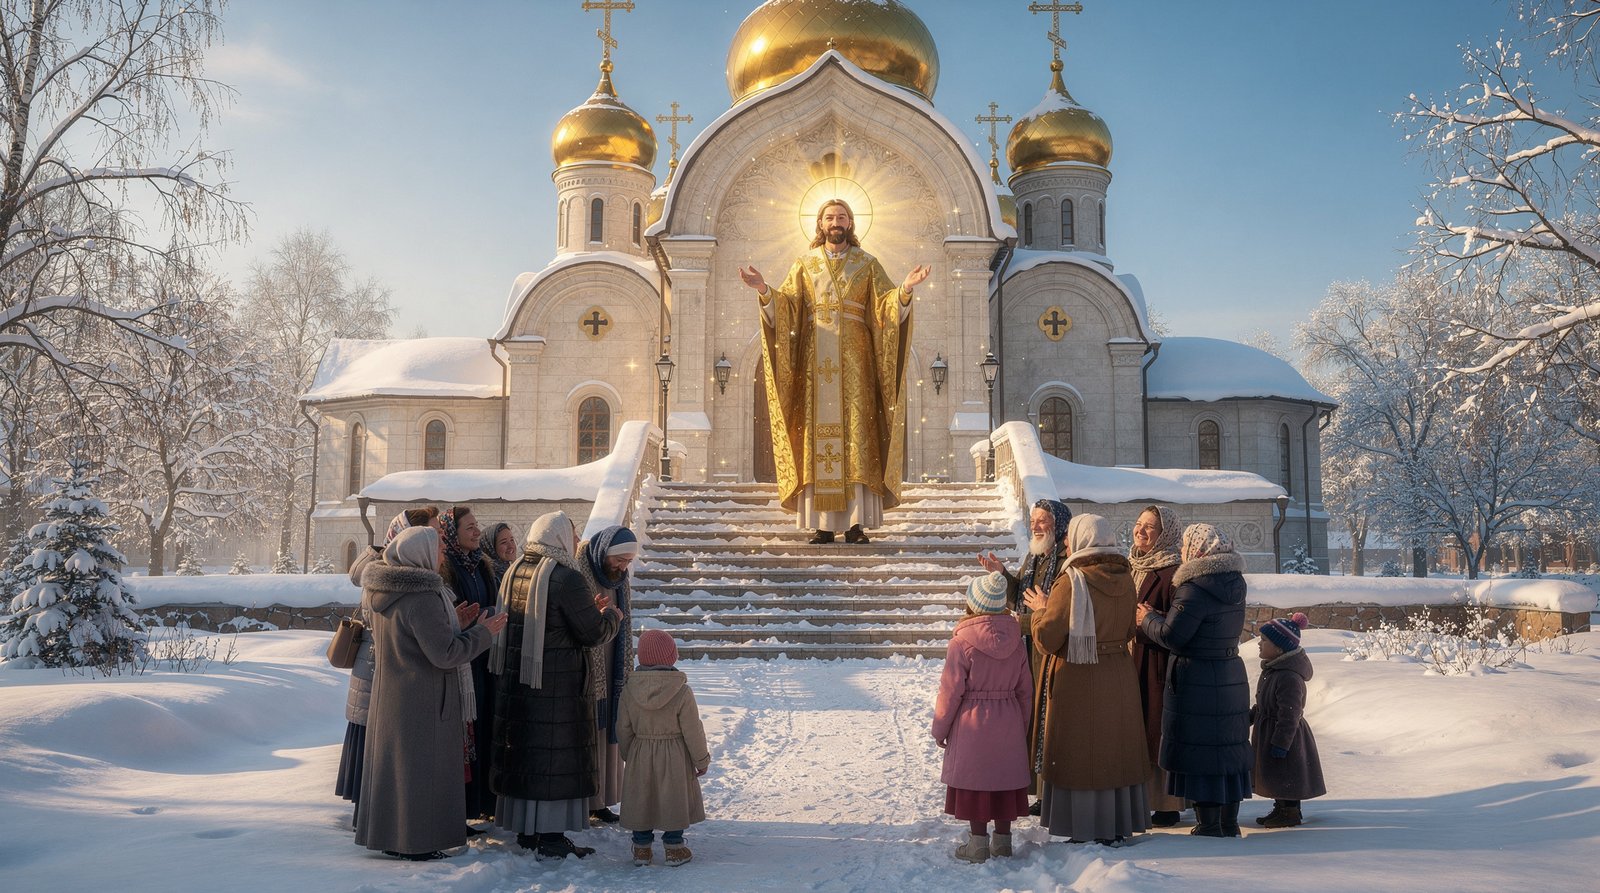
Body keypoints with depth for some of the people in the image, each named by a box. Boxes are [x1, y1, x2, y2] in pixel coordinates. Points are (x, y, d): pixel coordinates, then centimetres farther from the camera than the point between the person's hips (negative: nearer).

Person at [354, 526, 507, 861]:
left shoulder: (385, 593, 7)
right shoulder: (423, 597, -23)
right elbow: (445, 654, -23)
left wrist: (455, 626, 13)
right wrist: (482, 633, -11)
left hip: (389, 696, 9)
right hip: (422, 703, -9)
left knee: (392, 763, 17)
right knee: (421, 767, 2)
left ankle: (388, 834, 28)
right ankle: (417, 842, 10)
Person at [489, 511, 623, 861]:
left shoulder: (514, 571, 6)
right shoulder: (566, 578, -17)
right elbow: (594, 632, -13)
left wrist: (591, 608, 19)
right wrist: (612, 615, 8)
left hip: (513, 677, 7)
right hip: (556, 685, -7)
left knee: (522, 751, 15)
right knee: (555, 753, 2)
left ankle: (526, 831, 24)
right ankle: (551, 837, 5)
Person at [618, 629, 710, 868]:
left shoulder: (630, 689, -8)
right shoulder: (682, 692, -16)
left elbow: (623, 729, 1)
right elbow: (692, 732, -10)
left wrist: (630, 754, 17)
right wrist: (701, 760, 3)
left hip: (640, 757, 2)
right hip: (674, 757, -2)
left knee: (641, 800, 14)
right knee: (674, 801, 11)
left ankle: (642, 848, 22)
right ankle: (674, 847, 17)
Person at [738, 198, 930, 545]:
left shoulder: (867, 264, 10)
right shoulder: (804, 264, 12)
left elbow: (887, 308, 0)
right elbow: (784, 309, 4)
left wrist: (905, 289, -19)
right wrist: (765, 291, -14)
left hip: (854, 364, -1)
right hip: (815, 362, 1)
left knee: (855, 434, -6)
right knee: (817, 436, -3)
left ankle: (856, 523, -6)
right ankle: (822, 524, -2)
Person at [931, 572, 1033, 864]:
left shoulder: (961, 643, -16)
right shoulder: (1016, 641, -1)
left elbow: (951, 691, -11)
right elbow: (1025, 689, 6)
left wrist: (940, 728, 1)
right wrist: (1022, 726, 17)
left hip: (972, 723, -4)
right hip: (1008, 724, 4)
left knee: (974, 780, 5)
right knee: (1004, 778, 13)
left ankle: (978, 843, 11)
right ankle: (1003, 839, 22)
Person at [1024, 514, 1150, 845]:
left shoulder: (1071, 582, -17)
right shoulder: (1125, 579, 1)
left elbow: (1048, 638, -16)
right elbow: (1128, 632, 12)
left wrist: (1040, 610, 1)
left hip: (1079, 681, -6)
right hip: (1120, 678, 6)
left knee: (1081, 753, 5)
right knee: (1116, 750, 15)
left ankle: (1086, 830, 10)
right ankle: (1119, 826, 22)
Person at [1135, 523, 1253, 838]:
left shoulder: (1195, 588, -19)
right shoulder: (1233, 585, 8)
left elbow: (1172, 635, -19)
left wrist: (1148, 619, 0)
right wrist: (1160, 616, 11)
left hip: (1196, 682, -8)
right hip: (1232, 678, 8)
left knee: (1200, 754, 0)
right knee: (1228, 747, 15)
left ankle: (1208, 827, 5)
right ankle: (1229, 823, 25)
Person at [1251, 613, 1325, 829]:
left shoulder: (1289, 677, -27)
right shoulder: (1271, 670, 5)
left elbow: (1289, 714, -26)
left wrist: (1280, 743, -24)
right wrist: (1250, 717, 19)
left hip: (1285, 736, -10)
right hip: (1268, 731, 10)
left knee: (1286, 775, 2)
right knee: (1275, 775, 19)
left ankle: (1291, 813, 15)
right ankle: (1280, 808, 31)